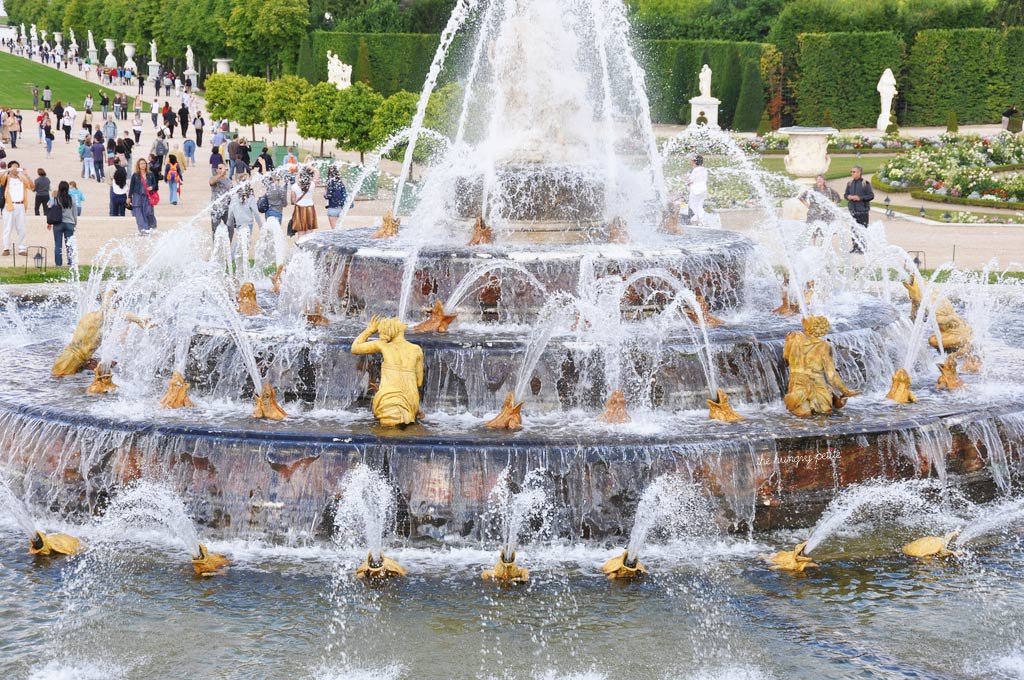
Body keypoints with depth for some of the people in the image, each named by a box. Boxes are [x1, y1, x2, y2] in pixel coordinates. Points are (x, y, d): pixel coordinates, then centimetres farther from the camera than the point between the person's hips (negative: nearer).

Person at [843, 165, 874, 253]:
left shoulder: (865, 183, -7)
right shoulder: (850, 183, 10)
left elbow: (871, 196, -8)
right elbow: (845, 194, 18)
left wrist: (860, 198, -16)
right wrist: (848, 197, -5)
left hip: (863, 210, -6)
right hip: (853, 209, 6)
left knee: (862, 229, -6)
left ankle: (862, 247, 0)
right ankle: (855, 246, 18)